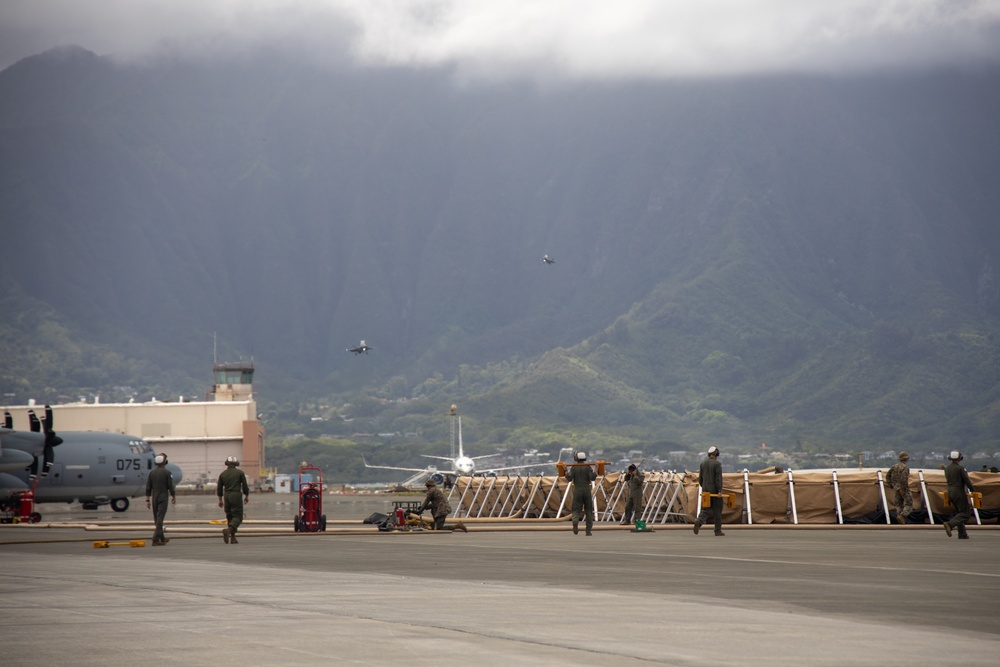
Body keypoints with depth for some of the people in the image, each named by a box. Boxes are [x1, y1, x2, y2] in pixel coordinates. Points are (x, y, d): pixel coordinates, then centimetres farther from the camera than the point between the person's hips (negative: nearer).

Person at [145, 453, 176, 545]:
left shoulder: (152, 472, 4)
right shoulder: (167, 473, -9)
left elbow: (148, 488, 4)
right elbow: (171, 487, -9)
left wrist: (147, 500, 9)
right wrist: (174, 497, 6)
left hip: (154, 498, 5)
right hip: (163, 498, -5)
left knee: (157, 519, 15)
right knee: (160, 519, -8)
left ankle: (162, 538, 27)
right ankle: (156, 540, -16)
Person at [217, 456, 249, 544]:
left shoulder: (223, 474, 8)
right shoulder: (240, 473, -2)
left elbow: (219, 488, 10)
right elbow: (245, 486, -2)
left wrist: (220, 500, 19)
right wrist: (247, 496, 12)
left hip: (226, 496, 4)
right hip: (236, 495, -4)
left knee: (230, 517, 14)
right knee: (238, 517, -4)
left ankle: (233, 538, 10)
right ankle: (228, 530, -31)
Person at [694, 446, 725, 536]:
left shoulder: (703, 463, 9)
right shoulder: (717, 464, -10)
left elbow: (700, 478, 14)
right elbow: (718, 478, -16)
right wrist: (719, 491, -17)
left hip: (705, 491, 5)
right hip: (715, 491, -5)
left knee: (705, 509, 6)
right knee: (717, 511, 4)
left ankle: (699, 521, -22)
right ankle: (718, 530, 8)